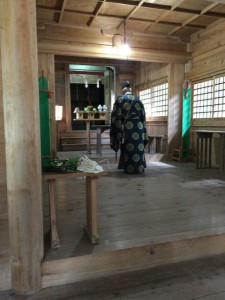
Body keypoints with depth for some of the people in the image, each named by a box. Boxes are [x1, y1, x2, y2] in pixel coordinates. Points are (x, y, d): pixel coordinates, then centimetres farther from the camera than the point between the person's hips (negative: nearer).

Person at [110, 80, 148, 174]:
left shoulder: (119, 100, -2)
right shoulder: (138, 100, 9)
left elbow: (116, 116, -6)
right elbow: (143, 116, 12)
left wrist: (118, 131, -1)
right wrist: (143, 130, 18)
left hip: (127, 128, -3)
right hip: (138, 127, 3)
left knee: (128, 149, 4)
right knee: (138, 148, 9)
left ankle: (130, 168, 9)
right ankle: (139, 168, 16)